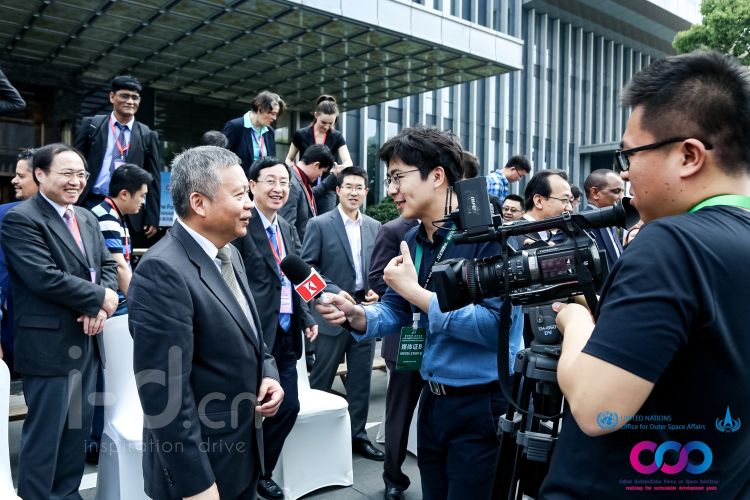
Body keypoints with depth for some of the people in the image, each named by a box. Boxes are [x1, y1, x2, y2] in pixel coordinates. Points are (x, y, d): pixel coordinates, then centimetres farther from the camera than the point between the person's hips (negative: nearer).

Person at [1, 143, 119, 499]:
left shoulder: (86, 218, 13)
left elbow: (107, 265, 10)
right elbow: (45, 277, -22)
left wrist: (100, 308, -8)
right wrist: (99, 297, -13)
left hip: (86, 341, 8)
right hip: (49, 345, -7)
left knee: (78, 428, 17)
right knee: (44, 432, 5)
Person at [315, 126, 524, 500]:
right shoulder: (412, 240, 5)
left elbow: (497, 325, -24)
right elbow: (394, 312, 8)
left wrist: (415, 291, -23)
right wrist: (355, 315, -13)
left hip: (484, 405, -6)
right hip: (433, 399, 7)